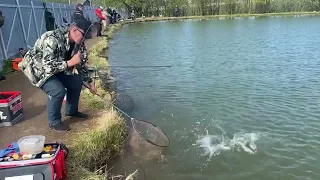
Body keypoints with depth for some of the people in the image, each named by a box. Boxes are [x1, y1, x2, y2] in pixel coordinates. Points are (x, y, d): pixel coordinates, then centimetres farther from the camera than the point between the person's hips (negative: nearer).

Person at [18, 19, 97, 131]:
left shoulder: (78, 43, -10)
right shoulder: (52, 39, -34)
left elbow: (81, 65, 3)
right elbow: (47, 66, -37)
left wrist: (90, 83, 1)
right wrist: (70, 63, -37)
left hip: (56, 69, 8)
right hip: (37, 69, -8)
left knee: (76, 82, 0)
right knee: (58, 91, -27)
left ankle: (71, 111, 22)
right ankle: (54, 122, -4)